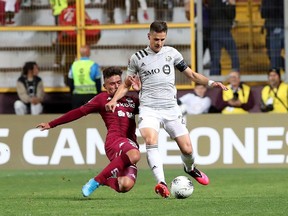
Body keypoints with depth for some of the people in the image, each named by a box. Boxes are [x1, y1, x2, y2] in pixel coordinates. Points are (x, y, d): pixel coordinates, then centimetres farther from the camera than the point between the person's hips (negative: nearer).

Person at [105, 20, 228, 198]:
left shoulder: (171, 53, 10)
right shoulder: (137, 58, 7)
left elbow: (191, 74, 16)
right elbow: (126, 85, 15)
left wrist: (210, 82, 0)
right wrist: (114, 100, -2)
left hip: (171, 108, 2)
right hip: (149, 109, -2)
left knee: (187, 149, -1)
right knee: (151, 141, -29)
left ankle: (190, 169, 35)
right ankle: (162, 183, -39)